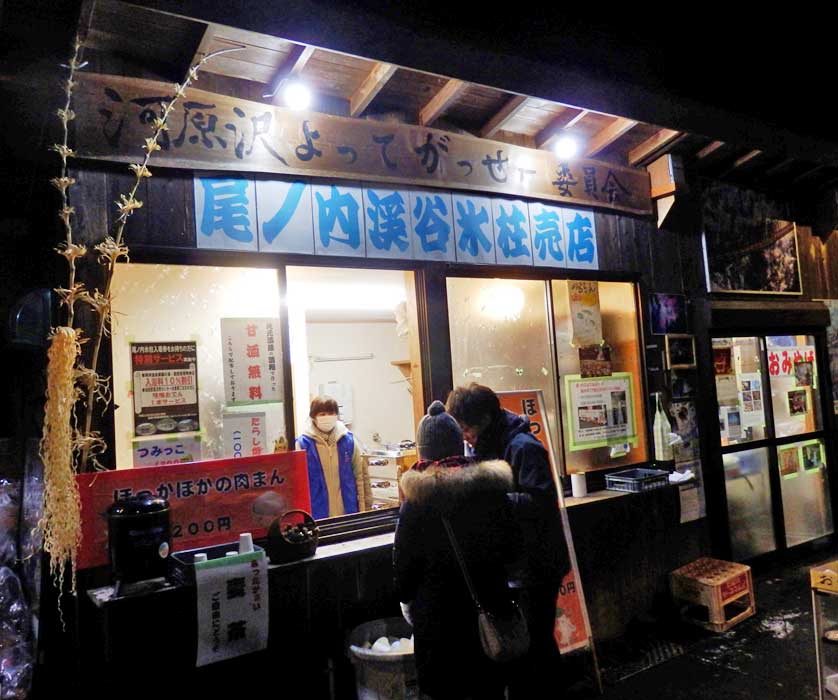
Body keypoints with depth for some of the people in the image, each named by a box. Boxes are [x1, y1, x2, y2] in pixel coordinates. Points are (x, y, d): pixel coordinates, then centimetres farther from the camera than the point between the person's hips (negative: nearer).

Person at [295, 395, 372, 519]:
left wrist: (365, 508, 4)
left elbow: (361, 474, 6)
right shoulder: (304, 443, -6)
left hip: (348, 512, 2)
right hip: (317, 514, -2)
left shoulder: (348, 440, 1)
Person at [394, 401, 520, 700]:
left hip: (439, 618, -3)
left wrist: (406, 597, 9)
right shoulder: (492, 487, -7)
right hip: (491, 607, 3)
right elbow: (512, 547, 4)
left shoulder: (417, 500, -17)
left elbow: (404, 563, -9)